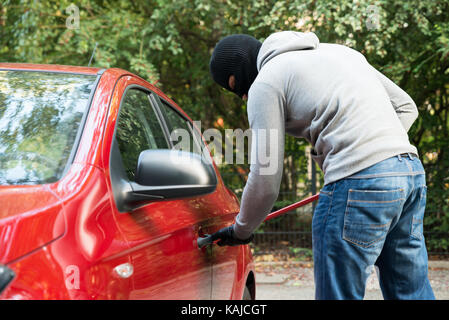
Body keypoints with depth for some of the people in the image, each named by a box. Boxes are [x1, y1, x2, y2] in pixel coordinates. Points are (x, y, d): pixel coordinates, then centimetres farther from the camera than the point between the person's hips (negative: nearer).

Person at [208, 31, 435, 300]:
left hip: (361, 181, -8)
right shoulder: (337, 50, 27)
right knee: (412, 291, 12)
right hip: (412, 169, 8)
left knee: (340, 293, 0)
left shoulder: (265, 83, 4)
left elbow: (265, 180, 1)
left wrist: (241, 230, 16)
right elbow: (406, 106, 25)